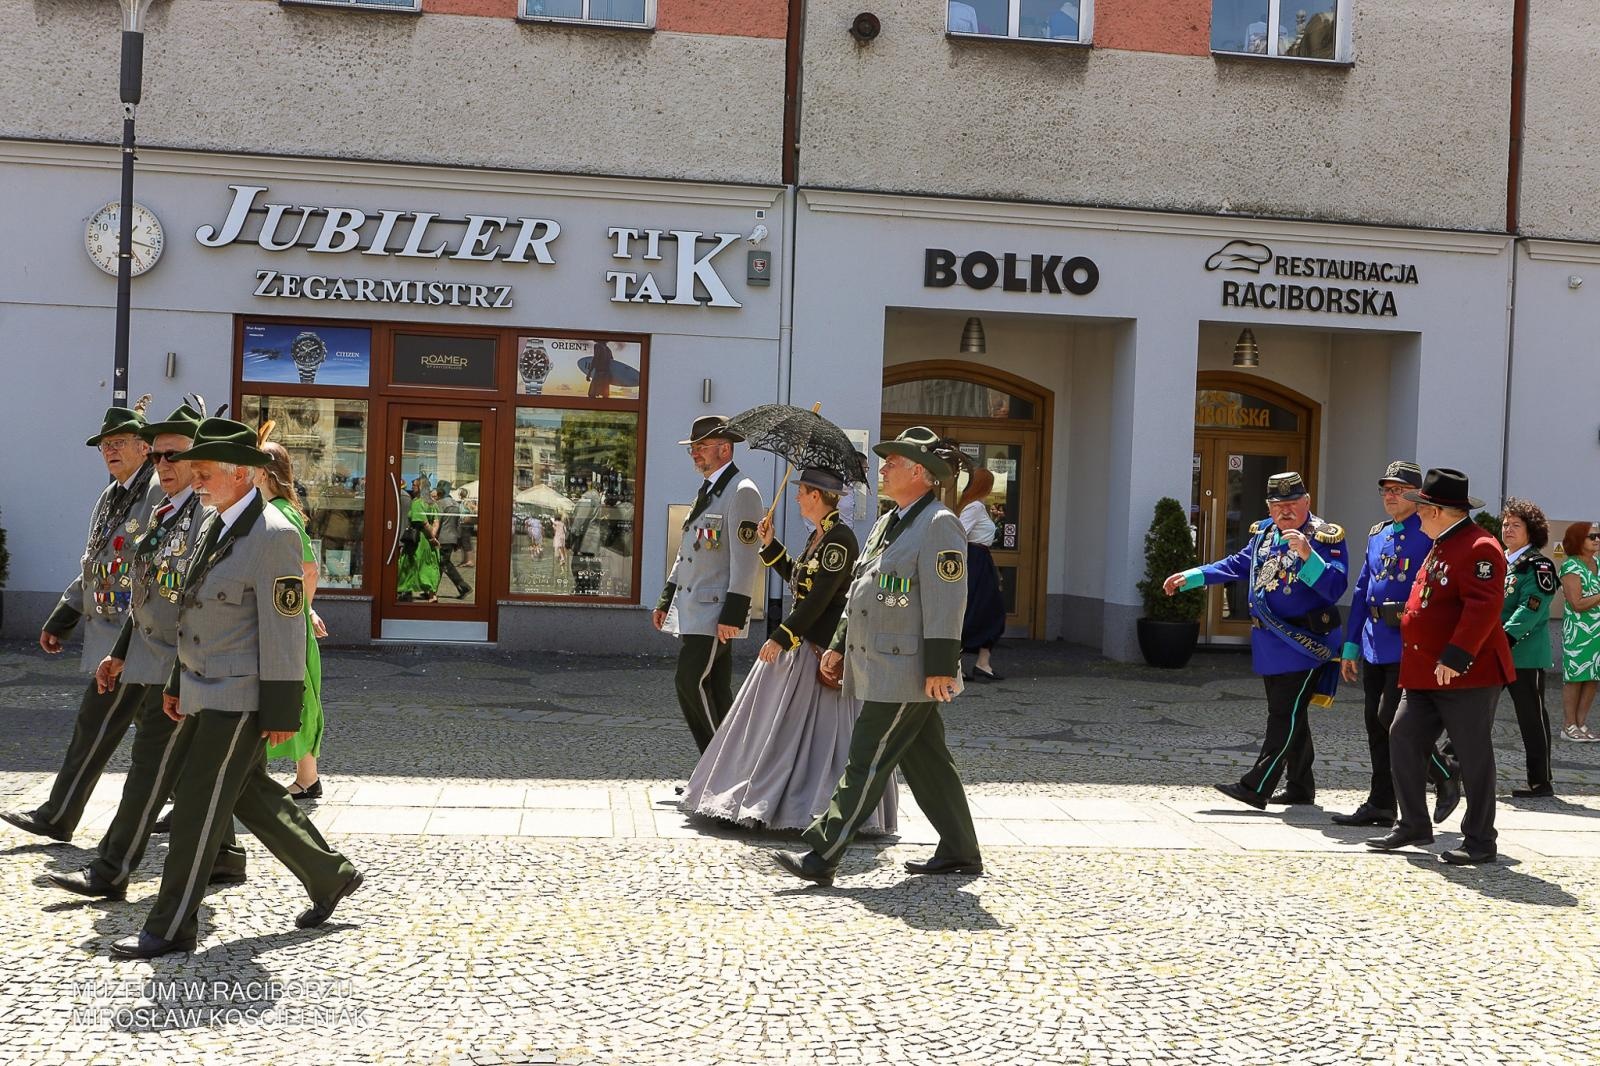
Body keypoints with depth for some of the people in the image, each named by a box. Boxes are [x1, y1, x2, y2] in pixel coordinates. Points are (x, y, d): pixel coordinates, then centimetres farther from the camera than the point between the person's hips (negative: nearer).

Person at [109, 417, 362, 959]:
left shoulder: (273, 535, -18)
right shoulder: (213, 525, 11)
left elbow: (284, 629, -19)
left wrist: (282, 713, -19)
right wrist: (179, 682, 20)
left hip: (240, 699, -10)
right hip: (207, 691, 10)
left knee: (197, 807, -3)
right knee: (250, 793, 18)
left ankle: (171, 928, 9)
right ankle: (330, 875, 31)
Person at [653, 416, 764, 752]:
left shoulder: (742, 492, -11)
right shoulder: (706, 491, 19)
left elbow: (745, 558, -17)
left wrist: (733, 614, -22)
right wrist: (666, 600, 20)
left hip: (715, 613, -9)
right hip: (692, 611, 9)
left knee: (691, 683, -13)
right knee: (714, 693, 10)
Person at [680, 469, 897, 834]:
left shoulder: (839, 540, -18)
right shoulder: (819, 535, 12)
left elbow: (818, 599, -22)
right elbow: (796, 578, 22)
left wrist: (781, 637, -20)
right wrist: (769, 544, 16)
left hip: (823, 648, -10)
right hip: (801, 641, 10)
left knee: (819, 728, -5)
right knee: (777, 720, 15)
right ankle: (770, 796, 24)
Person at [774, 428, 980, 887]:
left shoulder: (939, 525, -12)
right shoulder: (888, 523, 18)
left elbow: (946, 603, -18)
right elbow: (859, 591, 23)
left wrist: (939, 668, -21)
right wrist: (840, 644, 20)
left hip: (906, 673, -10)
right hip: (882, 670, 10)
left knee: (866, 765, -8)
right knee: (926, 763, 14)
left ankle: (822, 855, -7)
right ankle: (960, 852, 23)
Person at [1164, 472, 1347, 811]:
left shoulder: (1325, 538, -10)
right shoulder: (1263, 532, 11)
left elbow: (1335, 587, -21)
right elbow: (1236, 565, 24)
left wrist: (1307, 554, -32)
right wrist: (1189, 577, 20)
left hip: (1304, 644, -8)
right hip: (1269, 643, 8)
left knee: (1284, 716, -6)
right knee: (1288, 715, 14)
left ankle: (1255, 787, -7)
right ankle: (1301, 788, 24)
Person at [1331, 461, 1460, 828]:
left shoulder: (1430, 535, -7)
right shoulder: (1377, 535, 16)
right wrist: (1351, 645, 16)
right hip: (1375, 643, 8)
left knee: (1392, 718, -11)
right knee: (1377, 724, 9)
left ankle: (1446, 779, 10)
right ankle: (1380, 804, 17)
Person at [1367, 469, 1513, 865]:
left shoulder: (1479, 548, -16)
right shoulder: (1442, 546, 15)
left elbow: (1484, 607, -25)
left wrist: (1456, 658, -28)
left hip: (1467, 674, -10)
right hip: (1425, 674, 10)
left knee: (1474, 756, 0)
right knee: (1403, 739, 7)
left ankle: (1480, 842, 10)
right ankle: (1413, 825, 18)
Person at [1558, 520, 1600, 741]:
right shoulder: (1571, 566, -11)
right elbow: (1577, 604, -15)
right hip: (1578, 629, -6)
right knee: (1575, 677, -2)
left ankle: (1581, 723, 14)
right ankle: (1569, 726, 5)